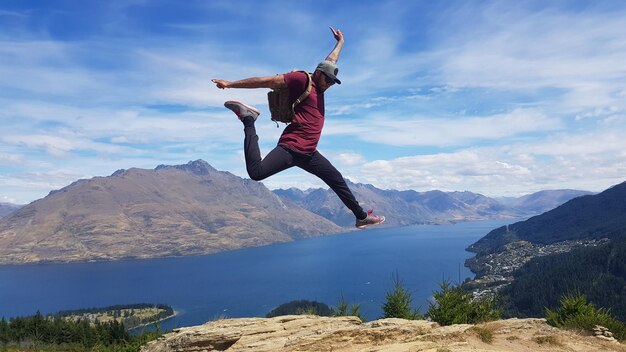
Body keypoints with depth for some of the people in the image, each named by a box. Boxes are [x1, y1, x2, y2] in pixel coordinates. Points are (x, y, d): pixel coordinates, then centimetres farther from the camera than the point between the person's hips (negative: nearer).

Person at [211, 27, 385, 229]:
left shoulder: (318, 86, 20)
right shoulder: (302, 79, -5)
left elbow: (331, 61, 38)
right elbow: (267, 81, -8)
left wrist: (340, 42, 54)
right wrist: (231, 84, -8)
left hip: (309, 154, 9)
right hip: (290, 147, -9)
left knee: (338, 182, 16)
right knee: (256, 173, -26)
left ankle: (361, 217, 31)